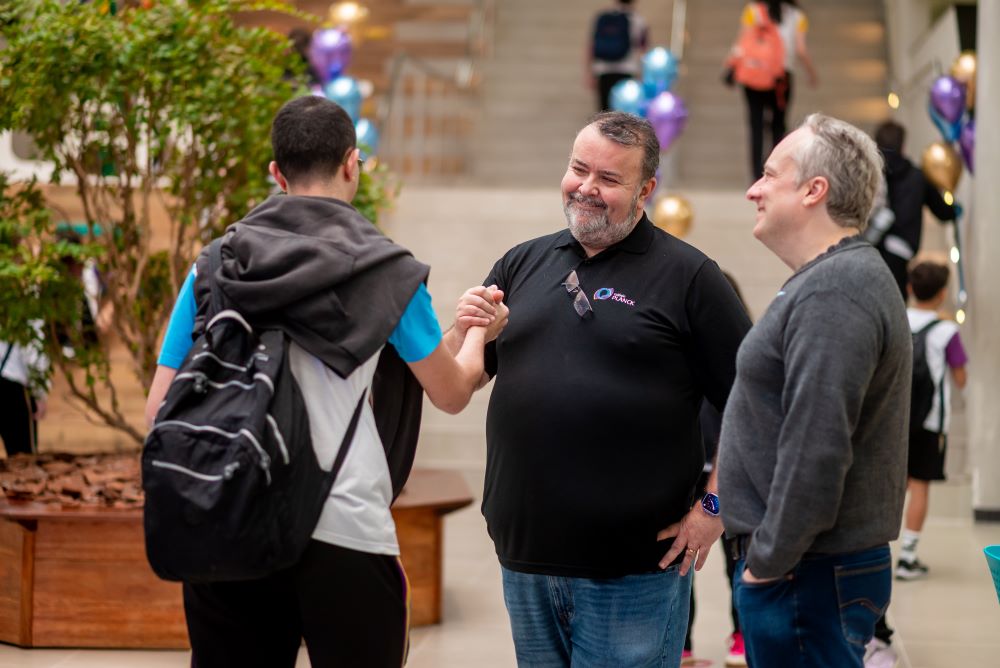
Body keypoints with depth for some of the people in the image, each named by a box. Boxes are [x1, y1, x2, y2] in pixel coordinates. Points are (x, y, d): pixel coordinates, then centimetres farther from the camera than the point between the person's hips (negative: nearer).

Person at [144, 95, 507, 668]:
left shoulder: (215, 267, 7)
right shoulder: (385, 270, -1)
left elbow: (160, 410, 5)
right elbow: (452, 394, 11)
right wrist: (479, 334, 32)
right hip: (341, 535, -3)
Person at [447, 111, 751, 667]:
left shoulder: (687, 276, -4)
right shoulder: (522, 264, 11)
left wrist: (715, 507, -8)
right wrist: (462, 331, -8)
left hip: (634, 566, -5)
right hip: (525, 558, 5)